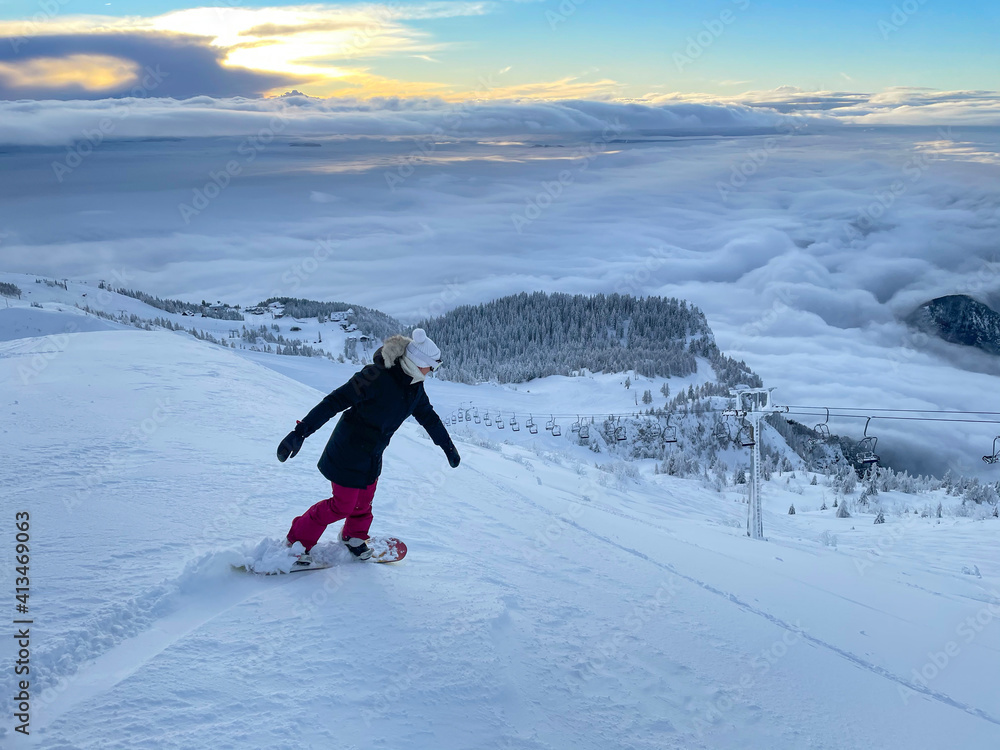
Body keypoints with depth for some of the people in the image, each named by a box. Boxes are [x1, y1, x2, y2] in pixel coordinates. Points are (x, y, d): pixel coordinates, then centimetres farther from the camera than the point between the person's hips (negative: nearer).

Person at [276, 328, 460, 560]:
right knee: (343, 506, 1)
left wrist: (448, 447, 23)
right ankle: (297, 541, 19)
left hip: (372, 457, 7)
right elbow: (334, 402, -28)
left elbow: (428, 416, 14)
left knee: (364, 502, 17)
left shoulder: (414, 387, -2)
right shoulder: (377, 377, -27)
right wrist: (301, 432, -33)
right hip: (348, 453, -7)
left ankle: (354, 537, 45)